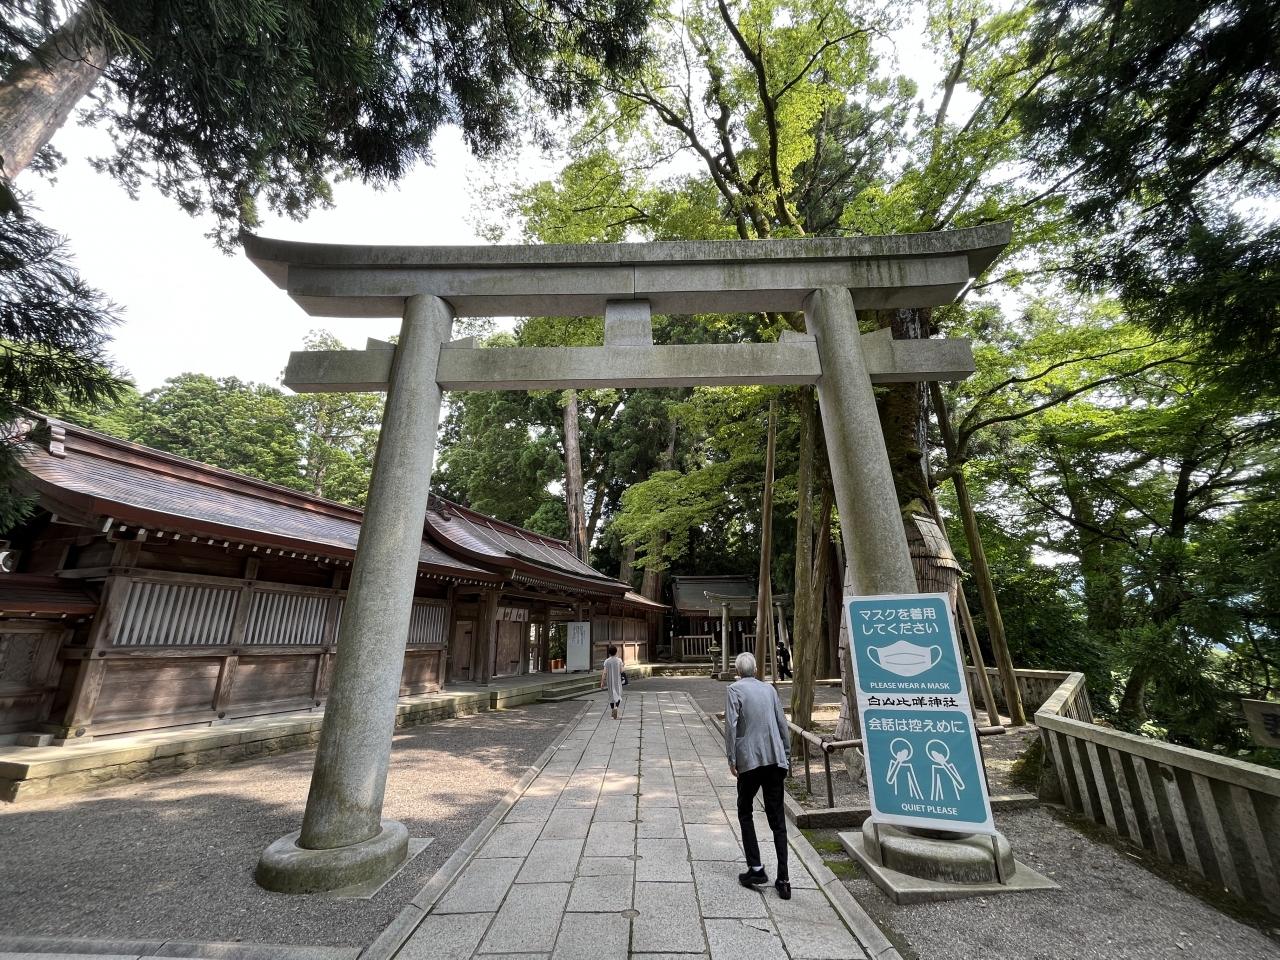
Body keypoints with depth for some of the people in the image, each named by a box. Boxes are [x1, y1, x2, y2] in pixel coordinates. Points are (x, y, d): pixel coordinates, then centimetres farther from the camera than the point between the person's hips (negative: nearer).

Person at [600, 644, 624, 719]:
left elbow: (605, 672, -10)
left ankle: (613, 712, 19)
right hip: (617, 680, -1)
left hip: (610, 681, 1)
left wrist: (602, 682, -7)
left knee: (611, 696, 13)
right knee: (618, 695, 8)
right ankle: (616, 707, -19)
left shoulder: (607, 661, -6)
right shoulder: (619, 660, -7)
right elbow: (621, 671, -6)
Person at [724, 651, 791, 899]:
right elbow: (783, 725, 10)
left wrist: (731, 758, -6)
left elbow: (731, 725, -12)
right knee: (777, 819, 11)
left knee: (745, 812, 16)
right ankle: (783, 879, 12)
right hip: (775, 759, 4)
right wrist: (786, 758, 17)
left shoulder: (734, 689, -4)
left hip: (749, 760, -4)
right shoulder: (769, 689, 9)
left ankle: (756, 867, 14)